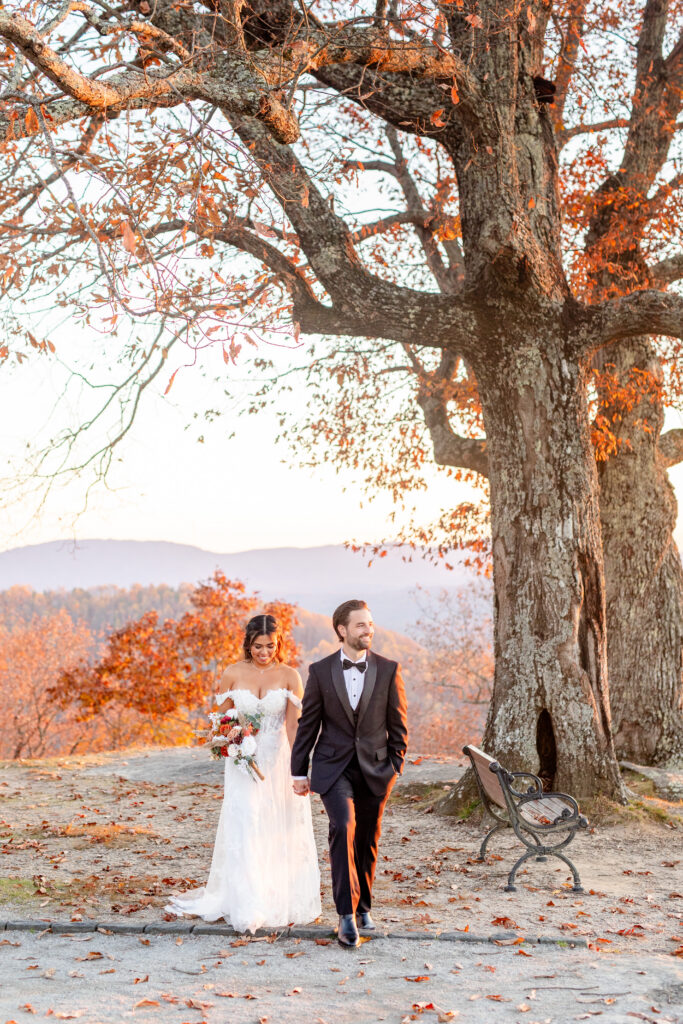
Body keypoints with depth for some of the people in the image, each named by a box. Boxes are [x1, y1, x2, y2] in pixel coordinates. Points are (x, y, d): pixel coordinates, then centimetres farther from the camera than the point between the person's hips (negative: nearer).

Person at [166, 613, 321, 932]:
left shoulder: (290, 676, -4)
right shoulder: (233, 674, 0)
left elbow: (294, 726, -8)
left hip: (278, 762, 0)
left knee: (281, 833, 5)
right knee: (244, 831, -5)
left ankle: (282, 900, 21)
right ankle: (248, 907, 0)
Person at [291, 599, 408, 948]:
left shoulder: (388, 670, 0)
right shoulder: (321, 671, -2)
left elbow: (398, 723, 5)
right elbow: (308, 723, 2)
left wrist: (396, 765, 0)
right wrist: (299, 771, 2)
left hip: (375, 768, 2)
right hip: (334, 766, -2)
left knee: (367, 841, 11)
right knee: (343, 828, -21)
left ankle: (362, 905, 31)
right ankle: (346, 912, -17)